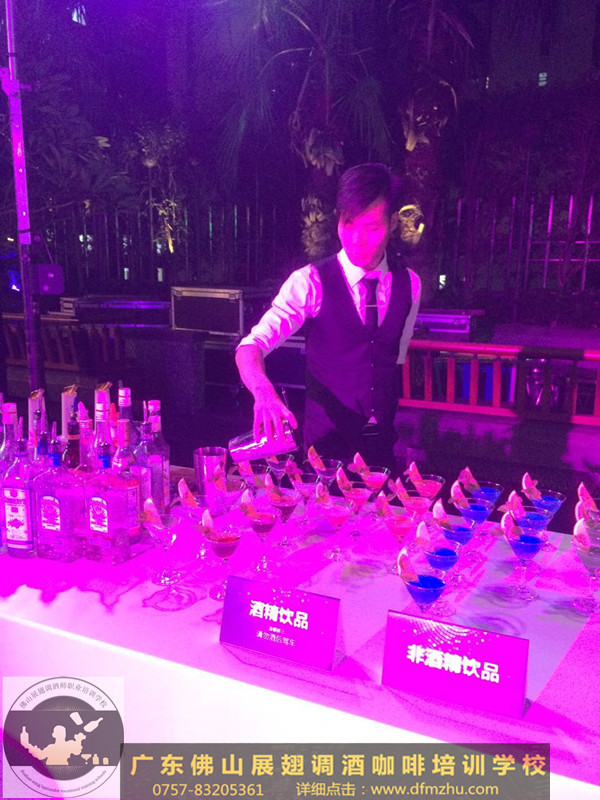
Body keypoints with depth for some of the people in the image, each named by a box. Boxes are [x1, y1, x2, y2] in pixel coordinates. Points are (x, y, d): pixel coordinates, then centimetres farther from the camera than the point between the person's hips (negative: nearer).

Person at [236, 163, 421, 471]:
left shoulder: (409, 284, -1)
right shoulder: (311, 283, -13)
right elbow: (250, 348, -24)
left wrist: (386, 419, 7)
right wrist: (263, 391, -44)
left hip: (382, 442, 3)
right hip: (326, 442, -3)